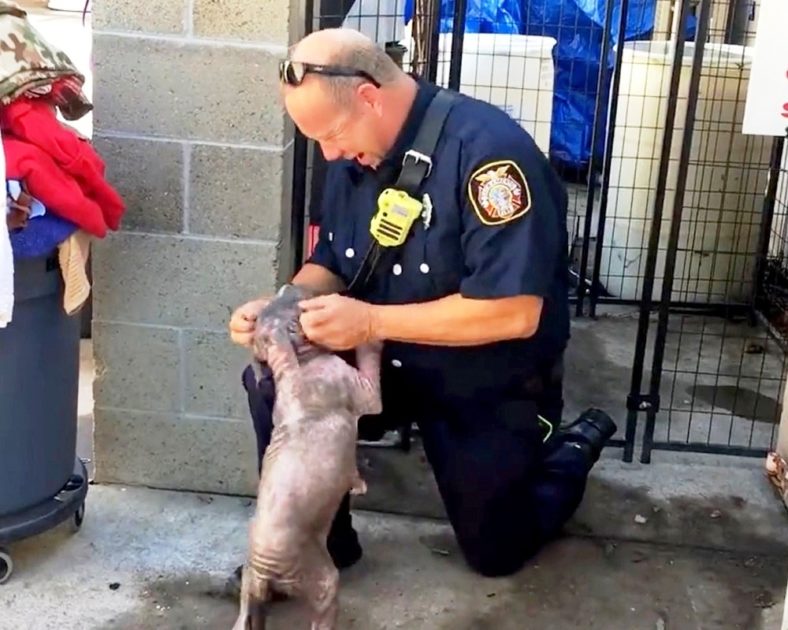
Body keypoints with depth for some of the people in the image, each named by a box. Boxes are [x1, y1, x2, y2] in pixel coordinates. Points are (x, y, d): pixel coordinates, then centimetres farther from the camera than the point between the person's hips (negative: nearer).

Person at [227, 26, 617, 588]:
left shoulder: (488, 149, -30)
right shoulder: (356, 154, -6)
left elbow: (516, 311, -34)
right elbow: (331, 263, 5)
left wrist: (372, 321, -34)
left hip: (494, 390, -5)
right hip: (394, 364, 6)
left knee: (495, 552, 11)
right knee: (272, 387, -17)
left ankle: (575, 446, 38)